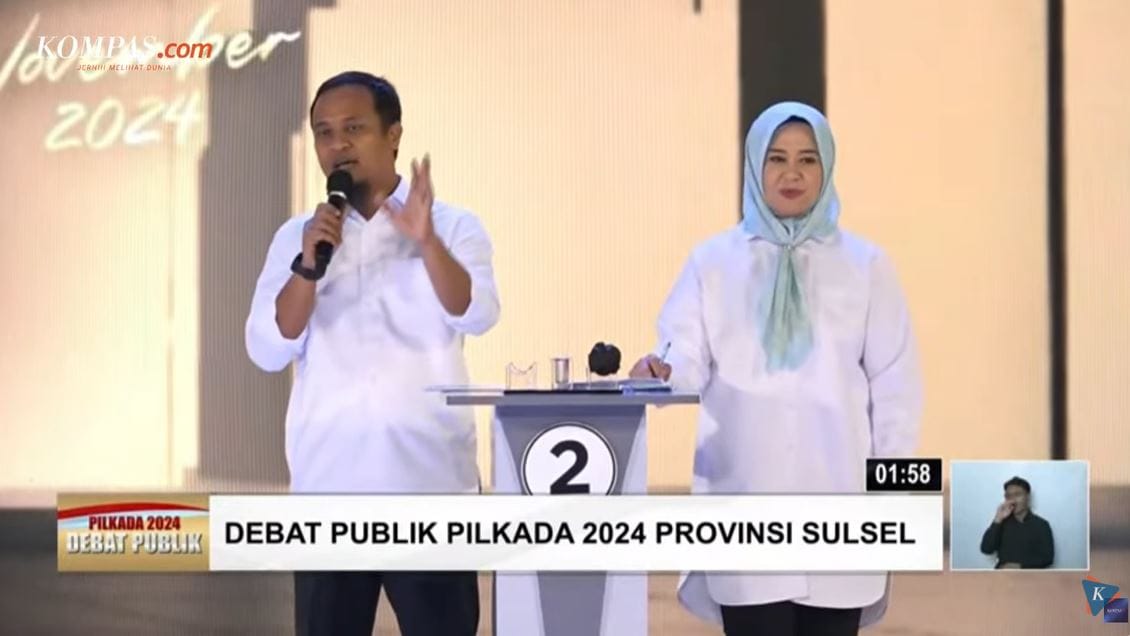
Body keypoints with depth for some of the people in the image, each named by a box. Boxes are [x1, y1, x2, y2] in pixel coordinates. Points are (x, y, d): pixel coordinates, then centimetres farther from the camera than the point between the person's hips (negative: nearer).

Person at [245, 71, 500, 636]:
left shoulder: (453, 227, 4)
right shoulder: (296, 238, 10)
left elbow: (476, 314, -14)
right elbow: (268, 351, 0)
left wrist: (427, 242, -30)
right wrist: (309, 265, -14)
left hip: (429, 483, -2)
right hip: (329, 485, 2)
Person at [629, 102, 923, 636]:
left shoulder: (864, 264, 8)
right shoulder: (714, 261, 8)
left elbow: (894, 386, 6)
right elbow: (688, 359, -2)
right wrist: (662, 373, -25)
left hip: (838, 500, 1)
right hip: (747, 500, 0)